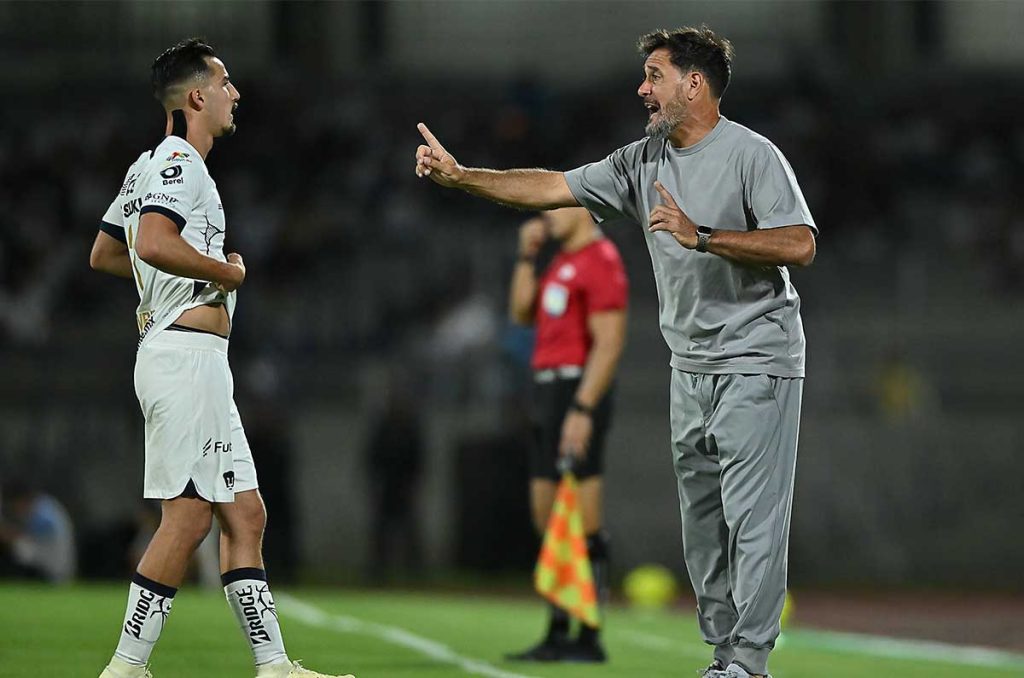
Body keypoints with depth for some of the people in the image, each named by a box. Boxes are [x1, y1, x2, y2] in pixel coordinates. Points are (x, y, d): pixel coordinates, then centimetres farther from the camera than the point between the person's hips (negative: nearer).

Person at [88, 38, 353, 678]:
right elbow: (155, 244, -28)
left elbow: (104, 253, 29)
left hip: (200, 365, 11)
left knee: (244, 514, 8)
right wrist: (228, 271, -13)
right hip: (186, 355, -11)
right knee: (187, 516, -11)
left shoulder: (150, 165, 21)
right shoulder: (178, 161, -10)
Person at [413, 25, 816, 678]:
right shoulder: (643, 160, 10)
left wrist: (703, 237, -26)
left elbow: (800, 245, -20)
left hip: (757, 361, -8)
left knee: (751, 515, -10)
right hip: (692, 365, 8)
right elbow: (553, 187, 10)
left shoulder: (752, 155, -11)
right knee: (702, 519, 9)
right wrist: (460, 176, 3)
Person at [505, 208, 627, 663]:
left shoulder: (600, 261, -12)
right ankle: (557, 636, 17)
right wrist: (527, 256, 13)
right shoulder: (563, 262, 18)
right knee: (548, 522, 12)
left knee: (583, 530, -9)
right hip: (550, 388, 10)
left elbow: (609, 342, -18)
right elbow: (522, 314, 24)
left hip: (578, 390, -10)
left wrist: (582, 409, -23)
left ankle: (589, 638, -6)